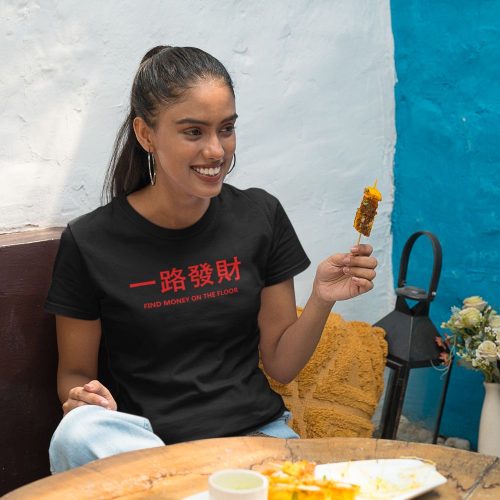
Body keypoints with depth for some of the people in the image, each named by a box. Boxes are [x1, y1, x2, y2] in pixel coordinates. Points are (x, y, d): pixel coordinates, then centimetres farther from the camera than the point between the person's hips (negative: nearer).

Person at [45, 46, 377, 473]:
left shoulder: (260, 216, 3)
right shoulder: (90, 242, -5)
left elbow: (281, 365, 7)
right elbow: (75, 373, 6)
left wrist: (322, 299, -11)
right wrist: (84, 398, -17)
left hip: (254, 432, 0)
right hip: (143, 437, 1)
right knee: (77, 433, -33)